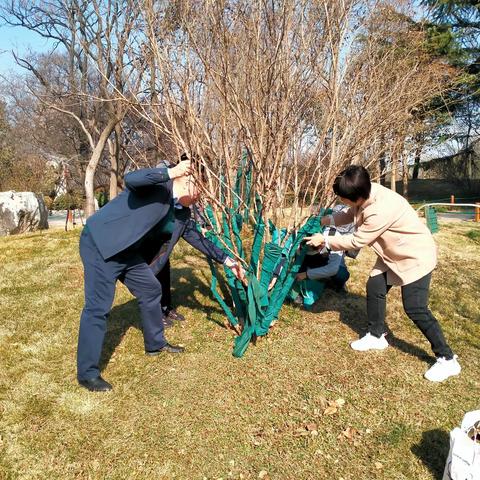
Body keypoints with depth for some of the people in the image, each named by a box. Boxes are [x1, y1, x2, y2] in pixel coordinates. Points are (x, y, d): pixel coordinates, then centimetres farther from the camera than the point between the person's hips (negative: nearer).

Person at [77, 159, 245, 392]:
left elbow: (198, 239, 17)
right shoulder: (159, 184, -12)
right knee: (98, 307, -8)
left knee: (151, 289, 14)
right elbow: (130, 179, -31)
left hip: (125, 251, 9)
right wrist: (170, 172, -37)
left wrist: (227, 260, 15)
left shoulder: (182, 215, 11)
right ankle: (87, 373, 3)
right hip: (100, 243, -9)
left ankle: (155, 344, 34)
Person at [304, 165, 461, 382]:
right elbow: (351, 215, 11)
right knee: (374, 288, 9)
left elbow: (356, 241, -25)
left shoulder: (380, 210, -37)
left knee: (415, 309, -10)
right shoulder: (366, 193, -11)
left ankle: (447, 360, 5)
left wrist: (324, 241, -15)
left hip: (416, 256, -9)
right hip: (393, 254, 9)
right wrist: (327, 220, 2)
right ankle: (376, 336, 28)